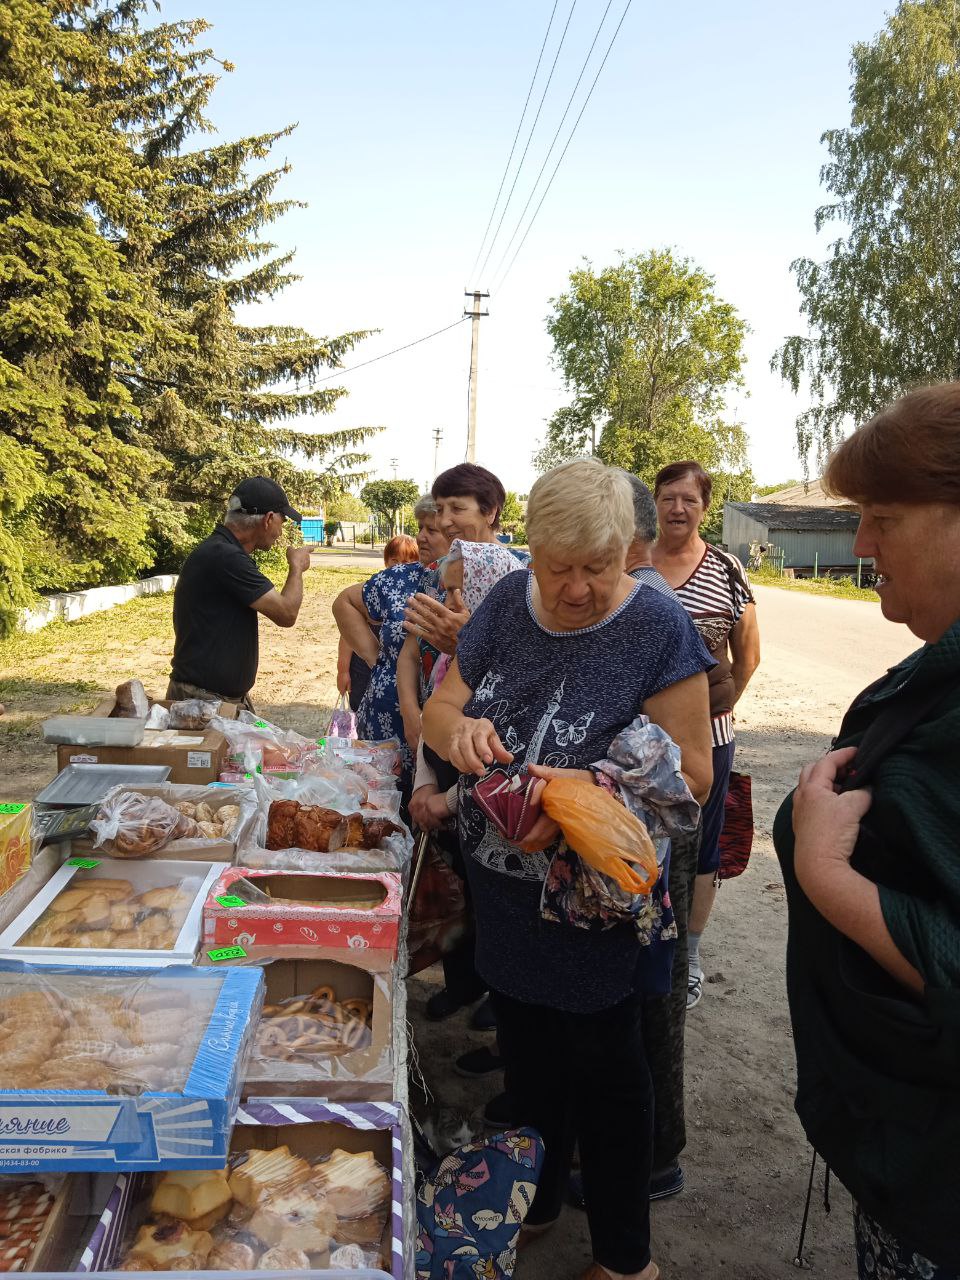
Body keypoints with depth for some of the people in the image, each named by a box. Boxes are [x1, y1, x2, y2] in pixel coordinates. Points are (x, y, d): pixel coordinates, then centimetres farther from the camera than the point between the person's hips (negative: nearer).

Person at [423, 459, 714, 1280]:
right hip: (505, 889, 5)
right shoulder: (507, 605, -3)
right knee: (527, 1057, 23)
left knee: (604, 1072, 13)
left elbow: (692, 772, -17)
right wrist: (458, 727, -21)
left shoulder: (658, 629, -18)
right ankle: (535, 1203, 50)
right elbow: (439, 708, 3)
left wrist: (589, 791, -33)